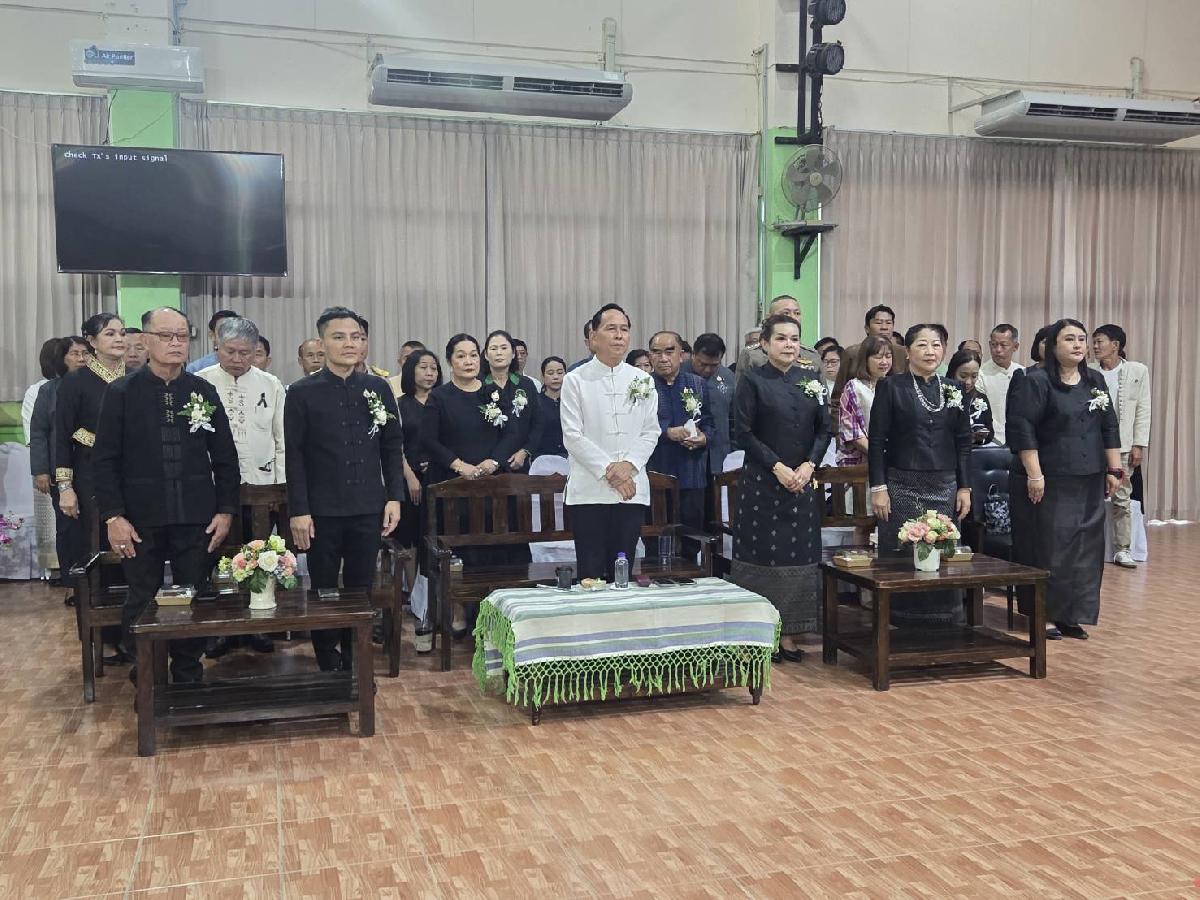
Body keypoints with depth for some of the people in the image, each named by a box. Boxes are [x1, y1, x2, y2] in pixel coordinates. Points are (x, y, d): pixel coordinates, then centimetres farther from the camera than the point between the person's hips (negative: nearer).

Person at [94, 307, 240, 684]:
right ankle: (144, 682, 22)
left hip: (196, 519, 2)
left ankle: (189, 678, 21)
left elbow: (225, 458, 7)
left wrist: (225, 510, 1)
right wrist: (113, 516, -9)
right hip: (140, 519, -1)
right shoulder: (122, 392, 0)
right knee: (140, 603, 7)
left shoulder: (204, 391, 5)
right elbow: (106, 460, -2)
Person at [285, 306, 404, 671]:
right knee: (323, 592, 8)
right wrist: (298, 511, -9)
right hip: (322, 511, -2)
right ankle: (329, 667, 21)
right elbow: (294, 456, -4)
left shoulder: (378, 388, 5)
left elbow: (392, 446, 9)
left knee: (361, 591, 9)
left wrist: (394, 497, 2)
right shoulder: (302, 392, -3)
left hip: (368, 509, 2)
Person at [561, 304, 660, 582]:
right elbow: (573, 436, -5)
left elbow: (651, 432, 8)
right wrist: (608, 470, -12)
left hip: (632, 490, 3)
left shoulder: (643, 381, 10)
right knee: (591, 575, -1)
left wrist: (629, 464, -9)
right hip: (589, 491, -3)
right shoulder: (575, 380, 0)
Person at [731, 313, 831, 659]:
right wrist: (778, 467, -14)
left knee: (799, 554, 4)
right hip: (763, 482, -4)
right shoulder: (753, 381, -3)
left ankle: (788, 633, 11)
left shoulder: (811, 379, 9)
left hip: (804, 482, 4)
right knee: (762, 554, -2)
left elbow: (824, 430, 8)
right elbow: (745, 434, -7)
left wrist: (808, 466, -7)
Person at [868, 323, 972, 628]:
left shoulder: (954, 389, 9)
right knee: (901, 557, 0)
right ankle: (900, 626, 11)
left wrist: (964, 488, 6)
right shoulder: (890, 387, -2)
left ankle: (942, 624, 15)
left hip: (944, 488, 3)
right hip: (902, 487, -3)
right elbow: (876, 440, -4)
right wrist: (878, 488, -9)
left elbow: (964, 442, 11)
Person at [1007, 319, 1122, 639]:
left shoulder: (1095, 381, 11)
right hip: (1053, 481, -6)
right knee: (1052, 546, -3)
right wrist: (1034, 475, -18)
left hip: (1090, 481, 6)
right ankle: (1045, 615, 9)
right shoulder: (1036, 381, -8)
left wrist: (1114, 469, 9)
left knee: (1087, 546, 7)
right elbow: (1022, 429, -14)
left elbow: (1110, 428, 15)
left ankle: (1072, 615, 16)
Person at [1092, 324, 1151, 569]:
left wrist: (1139, 445, -4)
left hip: (1123, 446, 0)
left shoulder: (1138, 371, 4)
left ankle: (1122, 550, 11)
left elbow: (1143, 410, 2)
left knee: (1121, 499, 3)